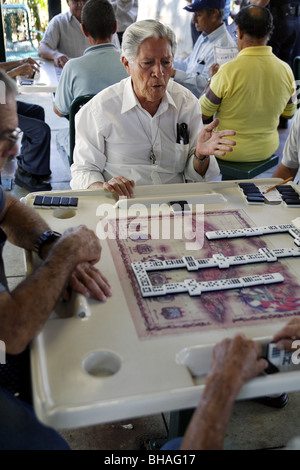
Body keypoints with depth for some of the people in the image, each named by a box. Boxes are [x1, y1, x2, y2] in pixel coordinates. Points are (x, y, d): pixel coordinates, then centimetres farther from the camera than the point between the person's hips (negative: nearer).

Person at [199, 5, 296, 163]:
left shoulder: (228, 71, -25)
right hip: (267, 149, 5)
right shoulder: (286, 70, -10)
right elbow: (289, 113, 6)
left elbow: (202, 114, -13)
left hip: (229, 151, -5)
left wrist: (212, 78, 1)